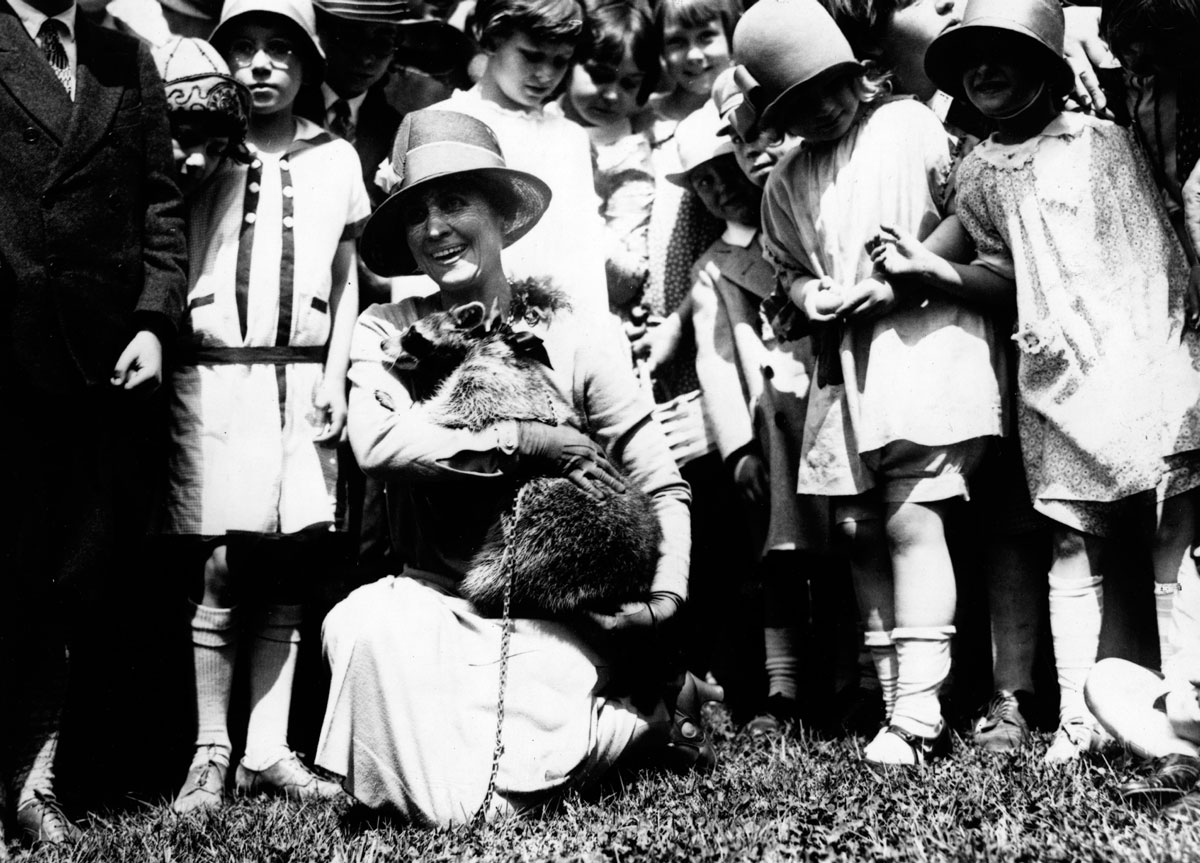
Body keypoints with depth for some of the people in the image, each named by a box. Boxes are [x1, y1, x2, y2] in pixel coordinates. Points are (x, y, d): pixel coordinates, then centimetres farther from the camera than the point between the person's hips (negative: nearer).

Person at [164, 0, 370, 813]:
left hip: (302, 381, 2)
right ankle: (211, 752, 4)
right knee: (217, 570, -5)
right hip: (213, 376, -2)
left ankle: (268, 749, 9)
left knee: (288, 574, 3)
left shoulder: (336, 158, 11)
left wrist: (335, 374, 5)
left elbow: (347, 282, 13)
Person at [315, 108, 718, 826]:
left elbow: (663, 487, 1)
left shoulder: (574, 340, -1)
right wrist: (524, 439, -20)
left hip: (556, 612, -1)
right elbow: (376, 442, -20)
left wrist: (667, 593, -15)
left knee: (504, 791, -22)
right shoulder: (386, 333, 0)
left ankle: (645, 717, 10)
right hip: (437, 600, 1)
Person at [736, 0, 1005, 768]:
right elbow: (786, 265, 23)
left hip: (926, 338, -6)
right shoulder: (787, 181, 13)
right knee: (859, 531, 5)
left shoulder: (911, 127, -1)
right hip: (844, 363, 6)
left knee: (912, 519, -14)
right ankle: (893, 695, 14)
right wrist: (808, 295, 0)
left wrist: (897, 281, -12)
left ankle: (918, 713, -14)